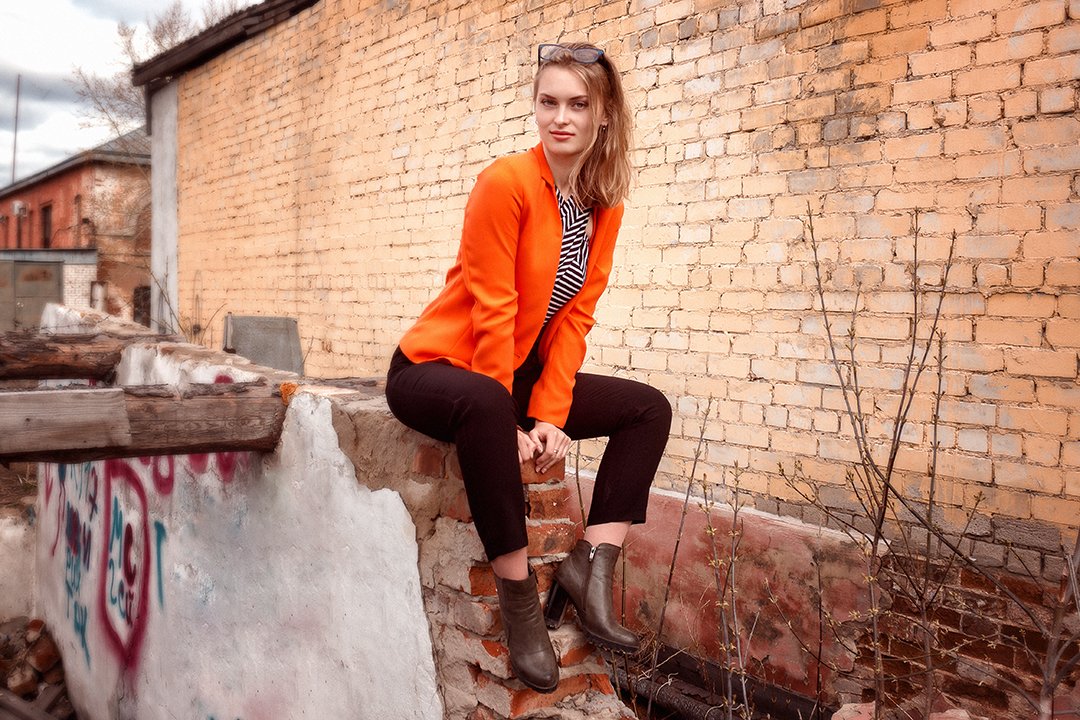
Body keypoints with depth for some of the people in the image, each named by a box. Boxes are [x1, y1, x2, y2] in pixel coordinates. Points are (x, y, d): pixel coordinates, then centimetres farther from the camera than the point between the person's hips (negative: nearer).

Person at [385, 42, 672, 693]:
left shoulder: (605, 205, 2)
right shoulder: (507, 182, -17)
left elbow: (574, 320, -2)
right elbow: (493, 311, -20)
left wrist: (549, 416, -11)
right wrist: (510, 424, -19)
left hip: (521, 373, 7)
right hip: (436, 369, -7)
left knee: (650, 408, 1)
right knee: (484, 402, -40)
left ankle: (591, 567, -7)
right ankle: (519, 594, -25)